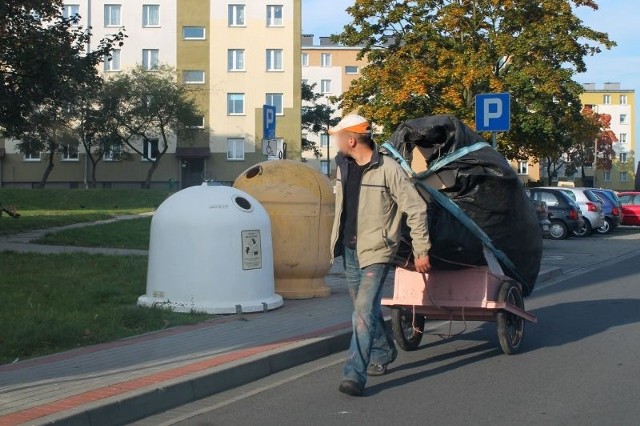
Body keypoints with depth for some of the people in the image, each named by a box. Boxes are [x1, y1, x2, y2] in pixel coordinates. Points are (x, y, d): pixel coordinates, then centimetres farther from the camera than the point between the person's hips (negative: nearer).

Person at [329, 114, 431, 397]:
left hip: (376, 251, -8)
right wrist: (339, 240, 26)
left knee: (364, 310, -16)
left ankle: (355, 374, -17)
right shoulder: (343, 165, 5)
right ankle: (383, 353, 41)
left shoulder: (388, 169, -18)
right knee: (366, 308, 20)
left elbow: (416, 208, -13)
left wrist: (421, 251, -11)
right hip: (349, 249, 8)